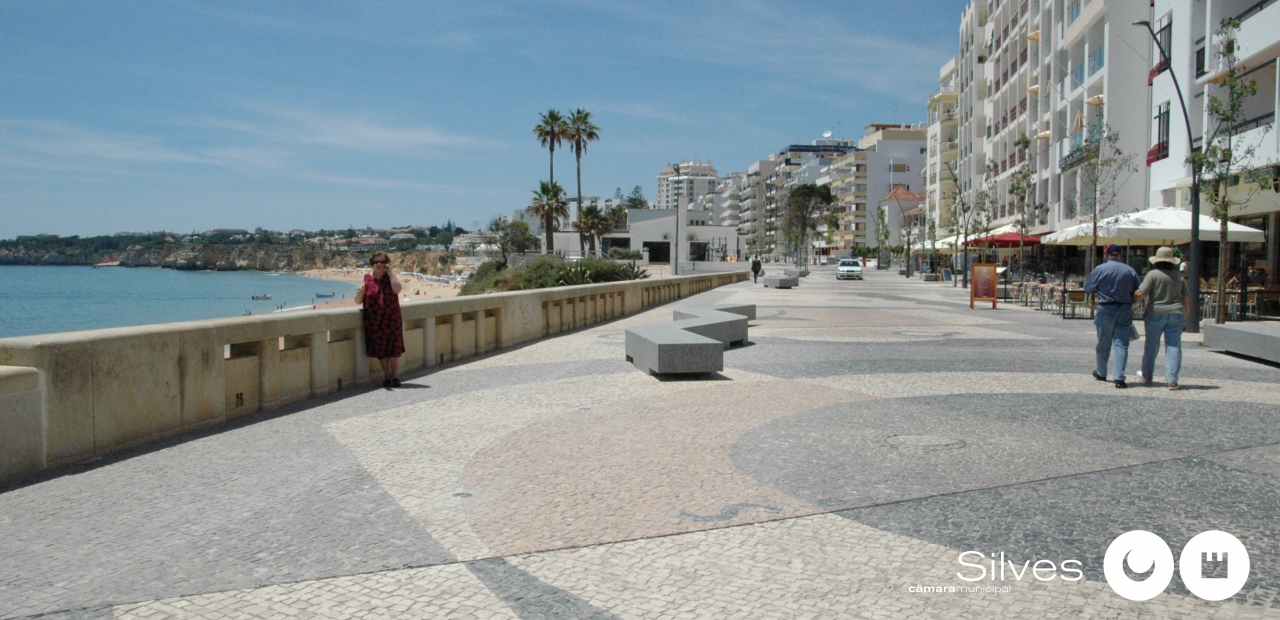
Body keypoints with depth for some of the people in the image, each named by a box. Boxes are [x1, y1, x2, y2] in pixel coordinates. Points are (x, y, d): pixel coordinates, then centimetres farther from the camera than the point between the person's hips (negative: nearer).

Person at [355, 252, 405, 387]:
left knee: (393, 348, -1)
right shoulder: (367, 279, 2)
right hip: (374, 322, 1)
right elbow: (358, 301, 1)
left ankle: (395, 376, 7)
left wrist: (390, 271, -13)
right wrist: (360, 292, -20)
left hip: (392, 319, -1)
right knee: (380, 350, 6)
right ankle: (387, 376, 17)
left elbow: (397, 288, -20)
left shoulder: (390, 277, 2)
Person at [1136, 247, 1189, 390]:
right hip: (1176, 314, 3)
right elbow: (1187, 300, 8)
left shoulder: (1153, 274, -7)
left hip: (1156, 314, -3)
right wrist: (1185, 319, 15)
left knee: (1151, 345, 13)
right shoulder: (1179, 277, 8)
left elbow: (1141, 293, -16)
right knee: (1173, 346, 1)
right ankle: (1172, 380, -6)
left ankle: (1147, 374, 28)